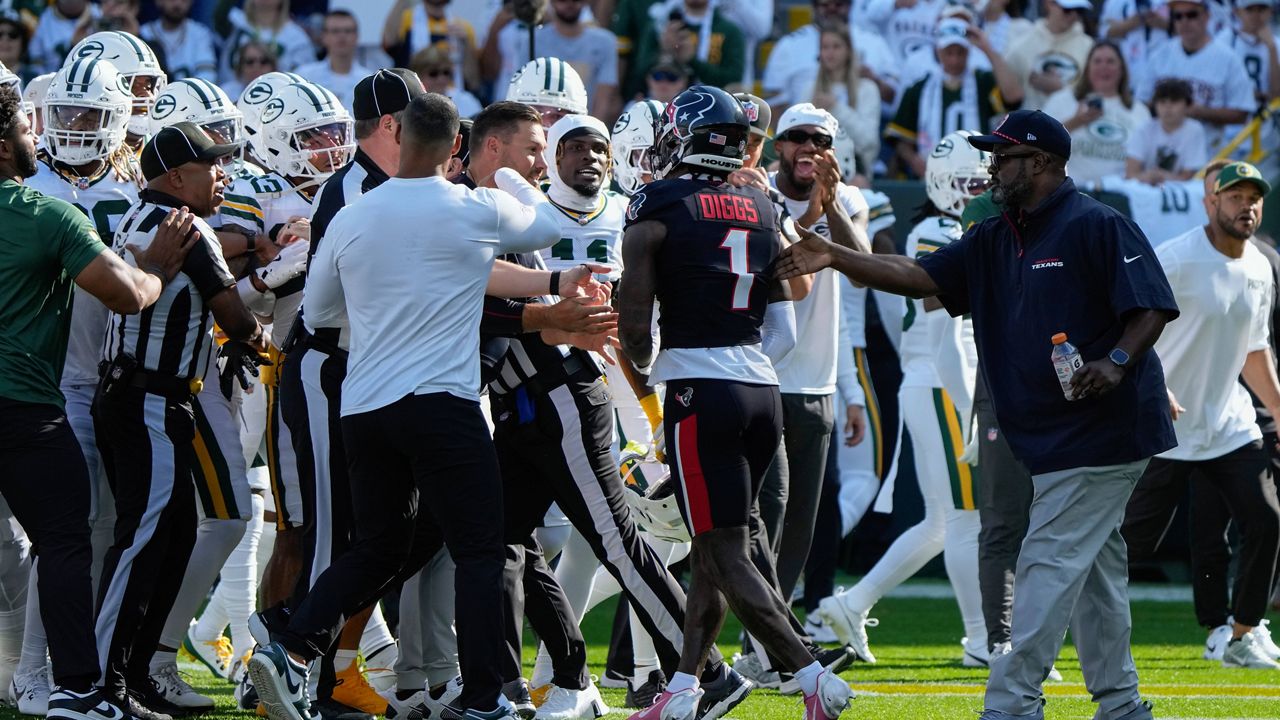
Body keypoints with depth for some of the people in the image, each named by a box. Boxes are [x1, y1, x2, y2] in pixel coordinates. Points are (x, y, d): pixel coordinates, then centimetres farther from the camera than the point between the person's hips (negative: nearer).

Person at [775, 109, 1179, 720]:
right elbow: (920, 277, 8)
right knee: (1092, 569, 12)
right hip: (1054, 440, 9)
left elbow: (1153, 307, -14)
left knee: (1049, 564, -9)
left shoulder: (1099, 228, -11)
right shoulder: (995, 241, 15)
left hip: (1101, 432, -9)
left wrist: (1118, 361, -31)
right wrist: (836, 258, -2)